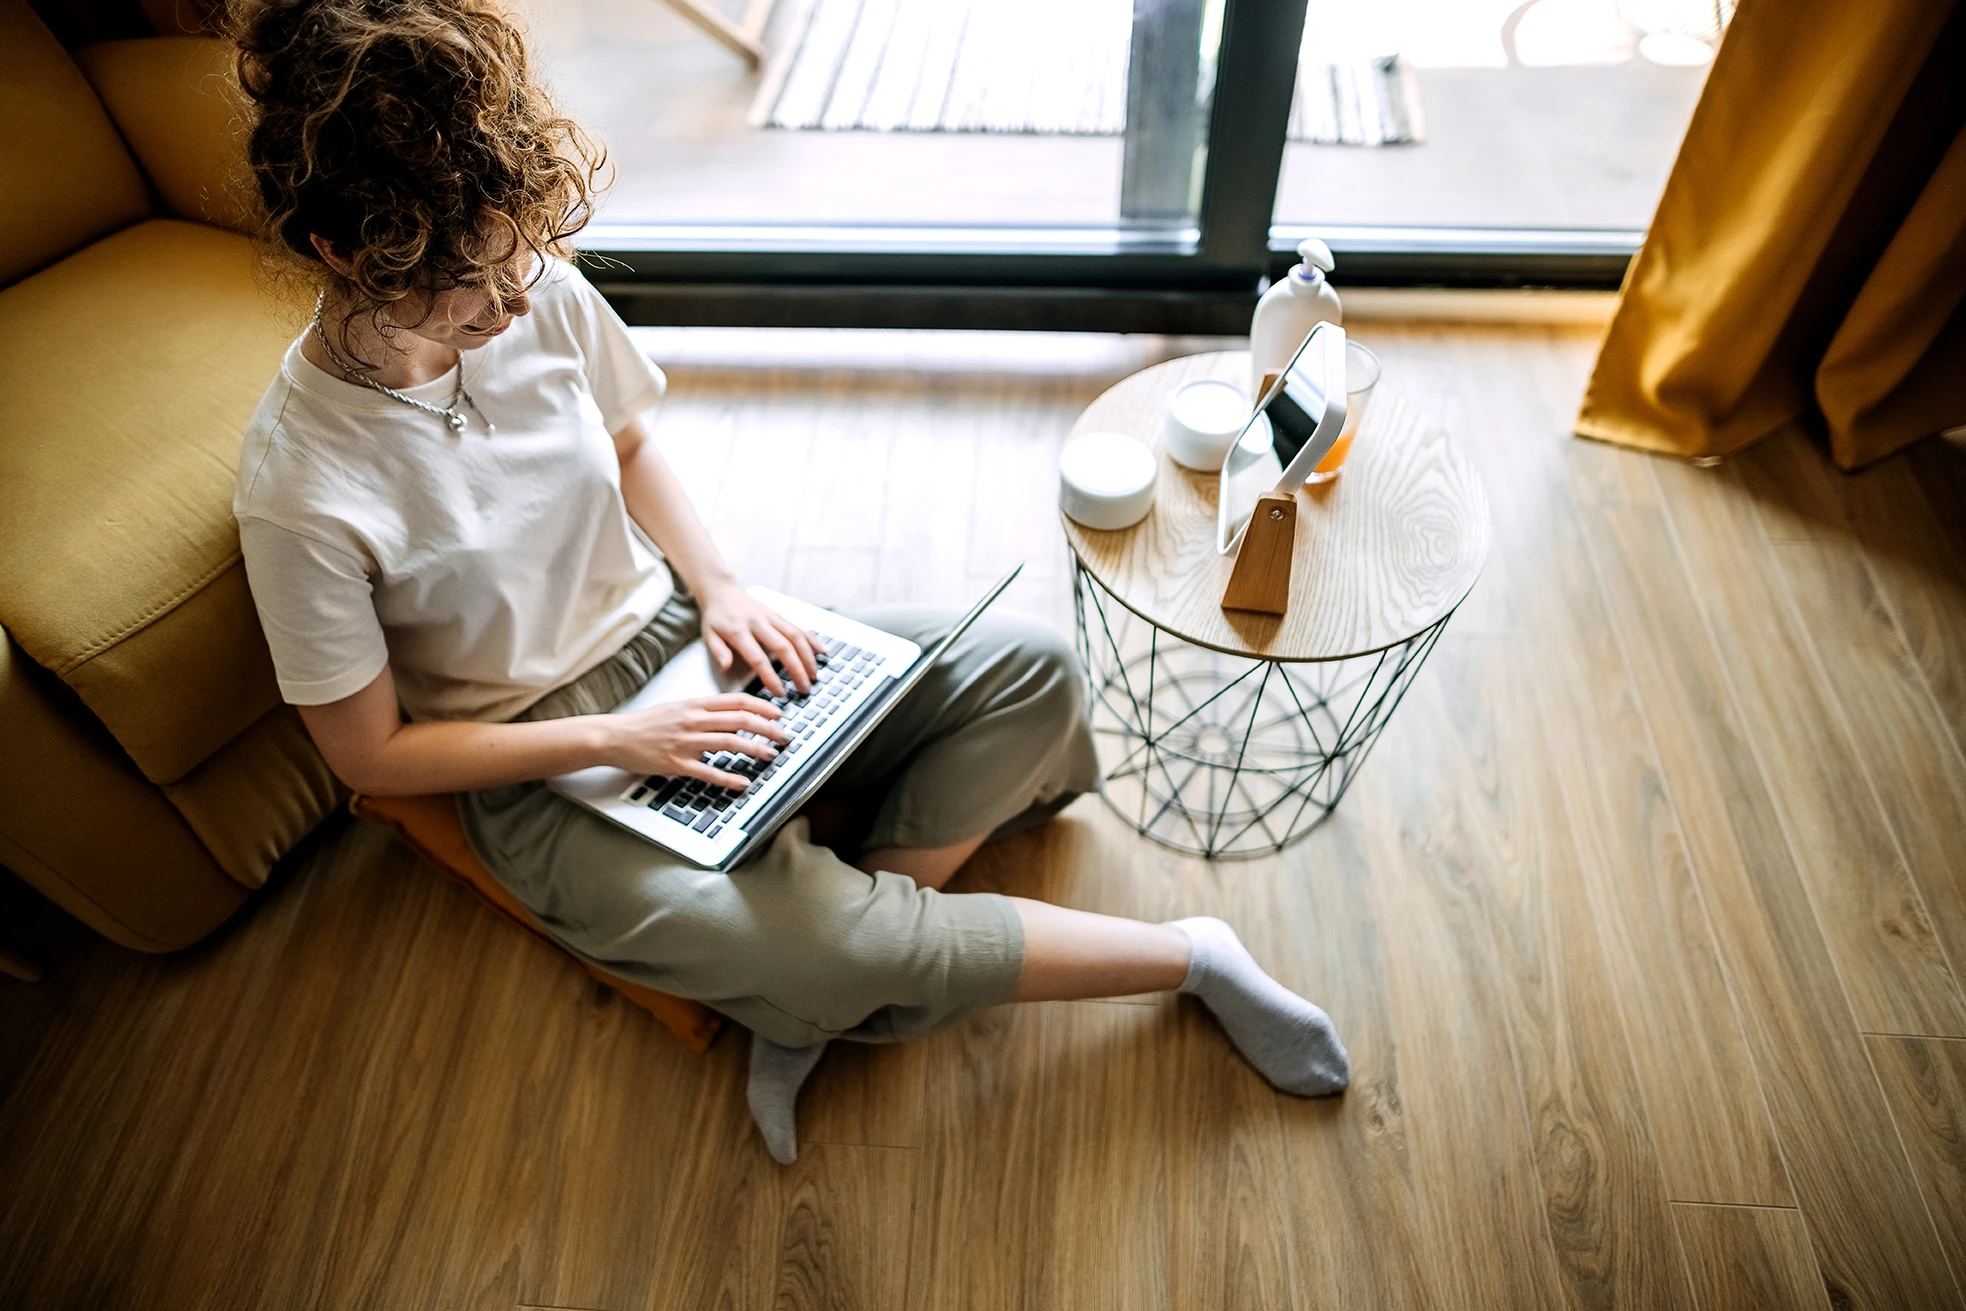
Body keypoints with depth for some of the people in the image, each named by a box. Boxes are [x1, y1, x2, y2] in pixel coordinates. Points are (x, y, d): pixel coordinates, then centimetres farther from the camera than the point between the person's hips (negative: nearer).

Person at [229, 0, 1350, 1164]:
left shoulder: (542, 293, -11)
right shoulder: (301, 490, -23)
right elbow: (372, 754, -11)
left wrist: (719, 587, -7)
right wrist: (610, 739, -19)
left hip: (678, 638, 5)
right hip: (553, 778, -4)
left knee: (1033, 665, -8)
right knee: (856, 951, -24)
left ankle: (819, 998, -7)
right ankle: (1187, 954, 1)